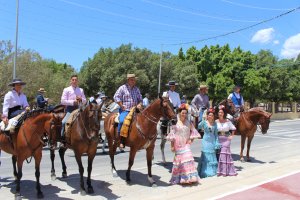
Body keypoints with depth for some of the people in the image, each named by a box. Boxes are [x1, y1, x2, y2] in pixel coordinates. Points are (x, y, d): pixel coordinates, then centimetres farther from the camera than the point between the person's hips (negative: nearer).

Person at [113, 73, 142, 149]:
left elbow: (140, 99, 21)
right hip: (125, 110, -5)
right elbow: (116, 97, -4)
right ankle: (121, 141, -20)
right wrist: (122, 106, -9)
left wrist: (139, 104, -1)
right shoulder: (122, 88, 2)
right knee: (122, 121, -30)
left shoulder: (137, 89, 16)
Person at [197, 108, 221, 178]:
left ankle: (212, 171, 22)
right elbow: (198, 127, -22)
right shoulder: (204, 122, -5)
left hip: (213, 141, 3)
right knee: (206, 155, -1)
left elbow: (216, 134, 8)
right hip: (206, 140, -3)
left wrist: (217, 143, 4)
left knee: (212, 155, 9)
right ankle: (205, 172, 7)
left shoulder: (215, 124, 5)